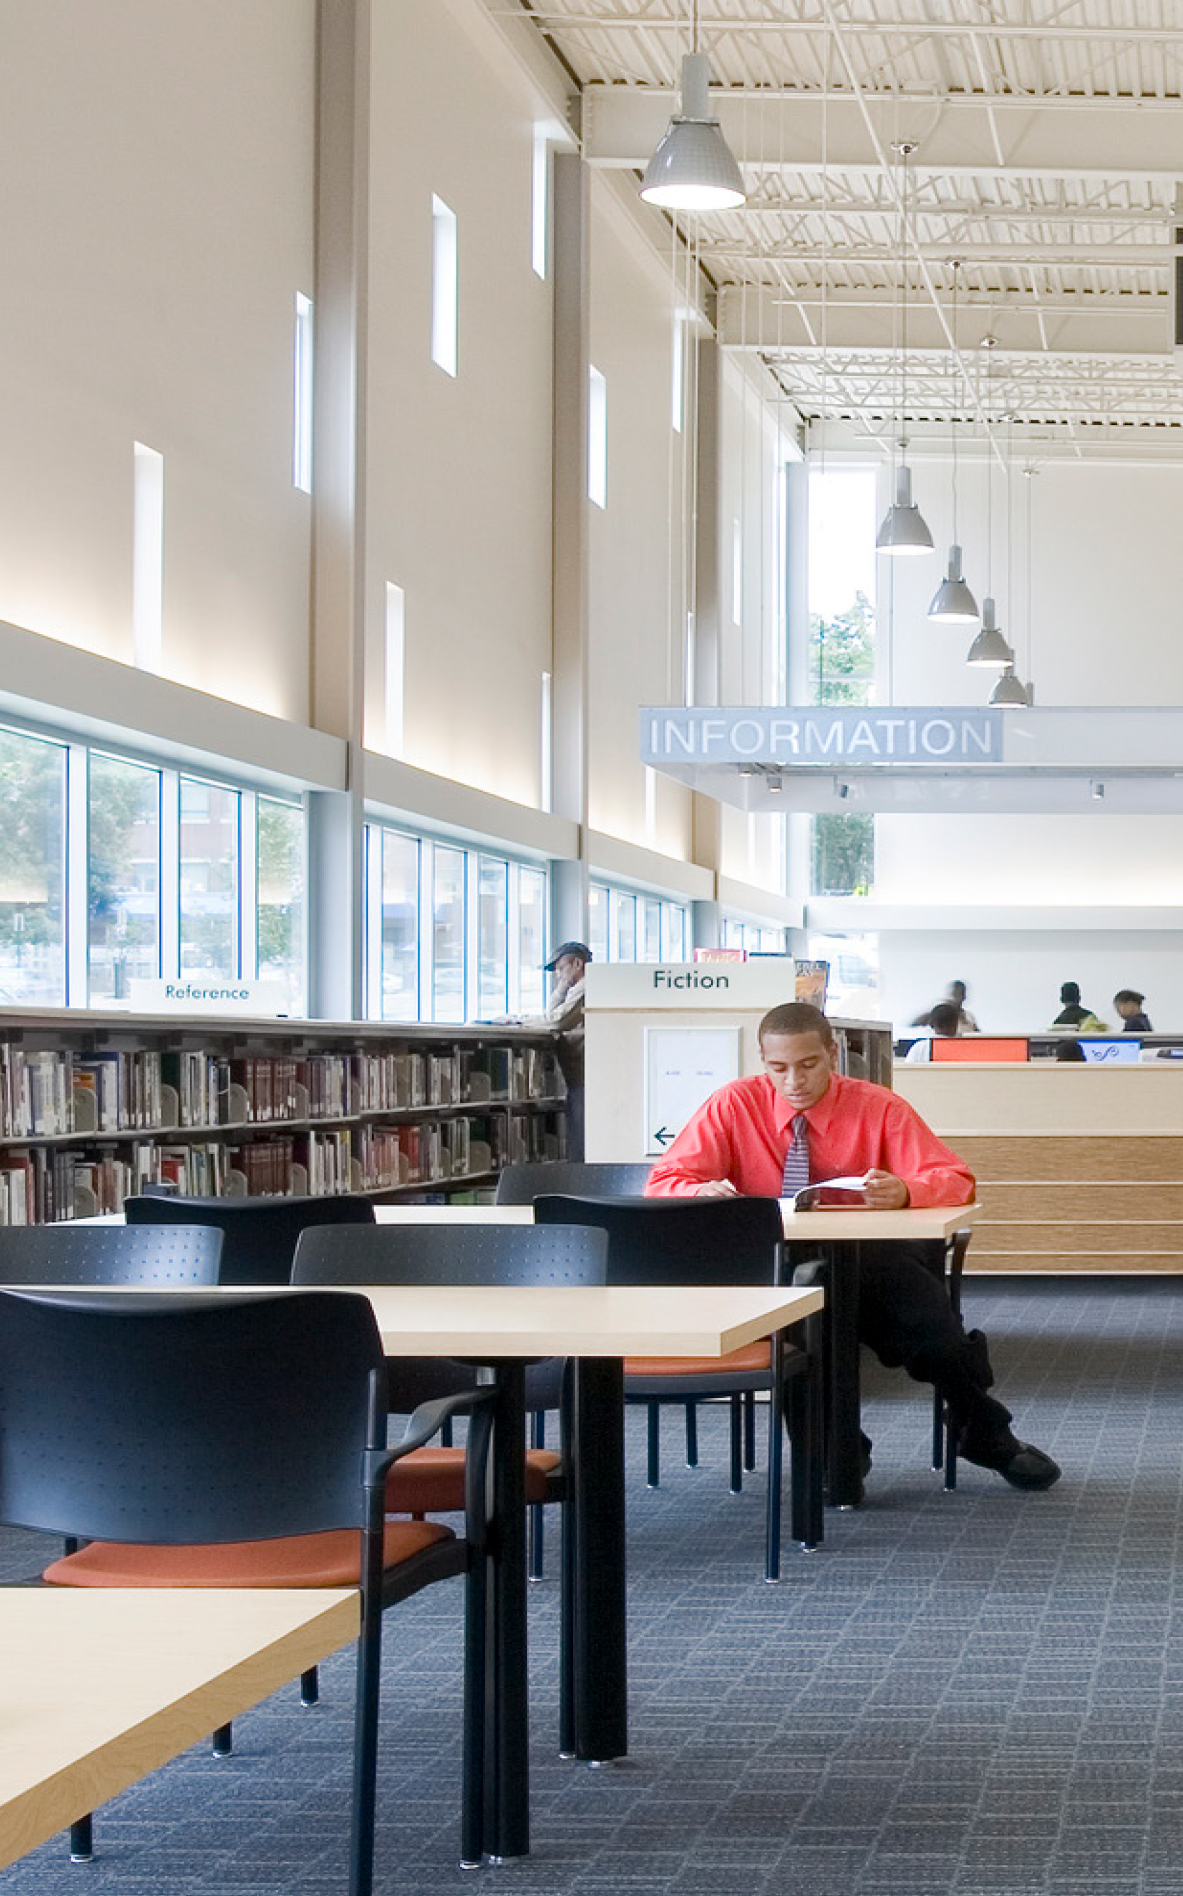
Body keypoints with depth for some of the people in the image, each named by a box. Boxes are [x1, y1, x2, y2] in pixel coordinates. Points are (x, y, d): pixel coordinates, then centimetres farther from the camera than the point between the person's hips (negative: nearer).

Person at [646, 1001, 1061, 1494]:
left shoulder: (878, 1108, 2)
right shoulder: (734, 1106, 2)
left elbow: (956, 1180, -4)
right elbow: (662, 1184, -1)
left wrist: (905, 1192, -28)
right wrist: (706, 1193, -25)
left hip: (871, 1276, 1)